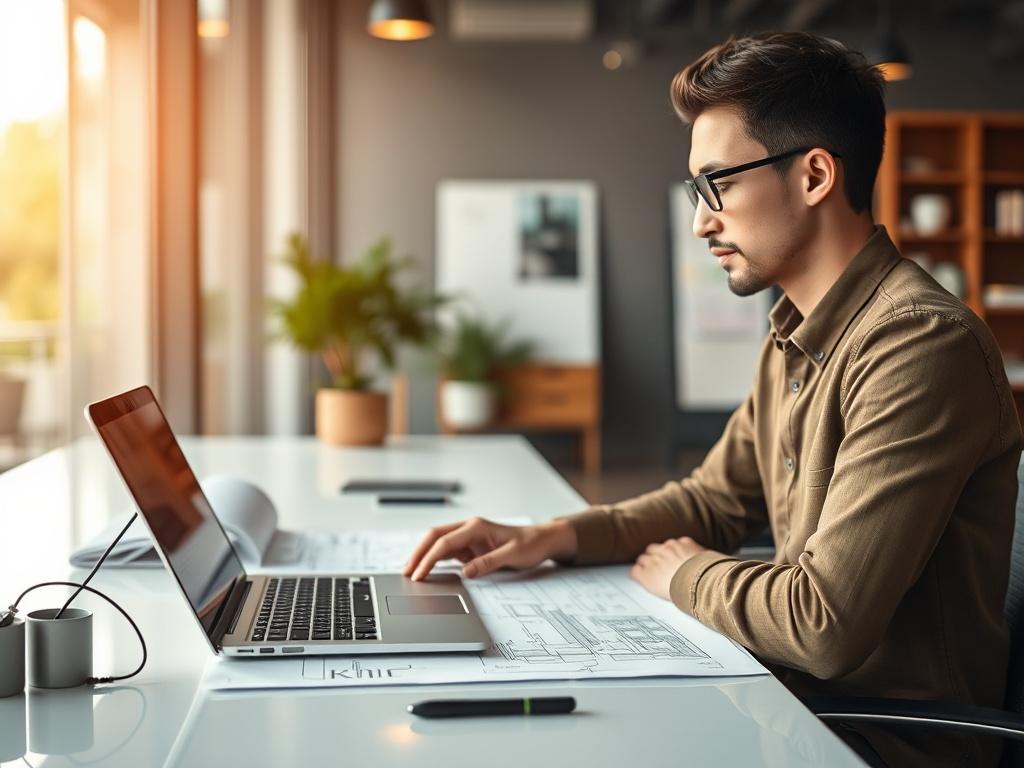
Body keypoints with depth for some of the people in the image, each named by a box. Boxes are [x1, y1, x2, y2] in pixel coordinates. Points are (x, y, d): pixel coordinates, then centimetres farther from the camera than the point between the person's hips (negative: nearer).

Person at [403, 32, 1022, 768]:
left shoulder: (920, 345, -24)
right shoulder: (795, 335, 7)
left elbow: (826, 625, -28)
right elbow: (714, 499, 17)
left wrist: (686, 575, -8)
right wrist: (552, 536, 1)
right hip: (804, 696, 8)